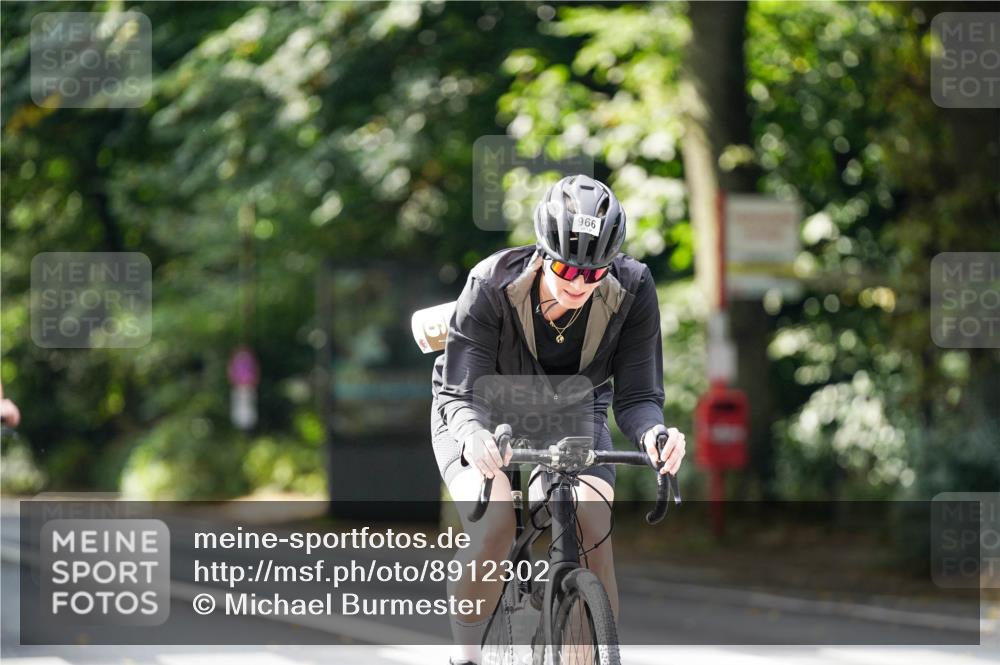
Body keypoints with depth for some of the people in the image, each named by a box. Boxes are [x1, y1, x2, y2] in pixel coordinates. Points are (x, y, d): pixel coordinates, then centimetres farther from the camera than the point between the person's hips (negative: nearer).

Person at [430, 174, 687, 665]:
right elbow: (461, 395, -31)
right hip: (484, 418, -2)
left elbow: (636, 395, -22)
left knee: (591, 531, -25)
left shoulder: (631, 290, -26)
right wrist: (474, 437, -55)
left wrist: (655, 433, -46)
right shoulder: (492, 284, -31)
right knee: (494, 523, -29)